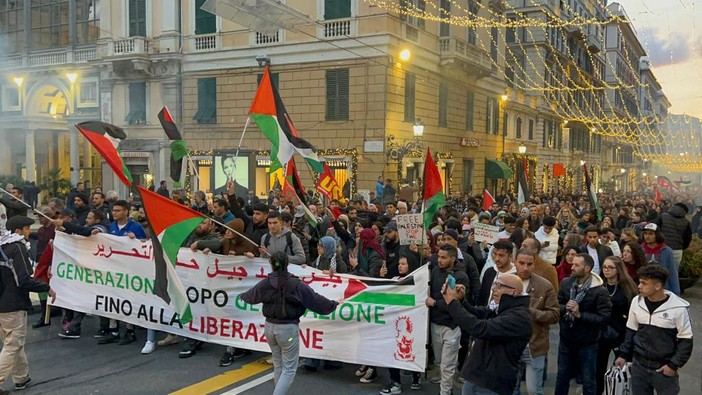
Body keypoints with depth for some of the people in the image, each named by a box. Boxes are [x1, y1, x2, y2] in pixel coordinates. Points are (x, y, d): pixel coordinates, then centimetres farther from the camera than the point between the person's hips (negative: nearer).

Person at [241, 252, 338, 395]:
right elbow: (315, 299, -4)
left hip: (270, 326, 5)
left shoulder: (265, 283, -2)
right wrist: (333, 304, 13)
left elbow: (251, 296, 19)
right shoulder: (296, 285, -13)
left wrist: (243, 296, 43)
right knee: (289, 370, 3)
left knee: (278, 365, 21)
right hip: (288, 328, -5)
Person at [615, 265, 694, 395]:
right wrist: (624, 355, 7)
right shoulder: (637, 302, -2)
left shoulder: (678, 308, -15)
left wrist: (674, 365, -11)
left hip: (664, 368, -4)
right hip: (639, 365, 4)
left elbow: (686, 340, -7)